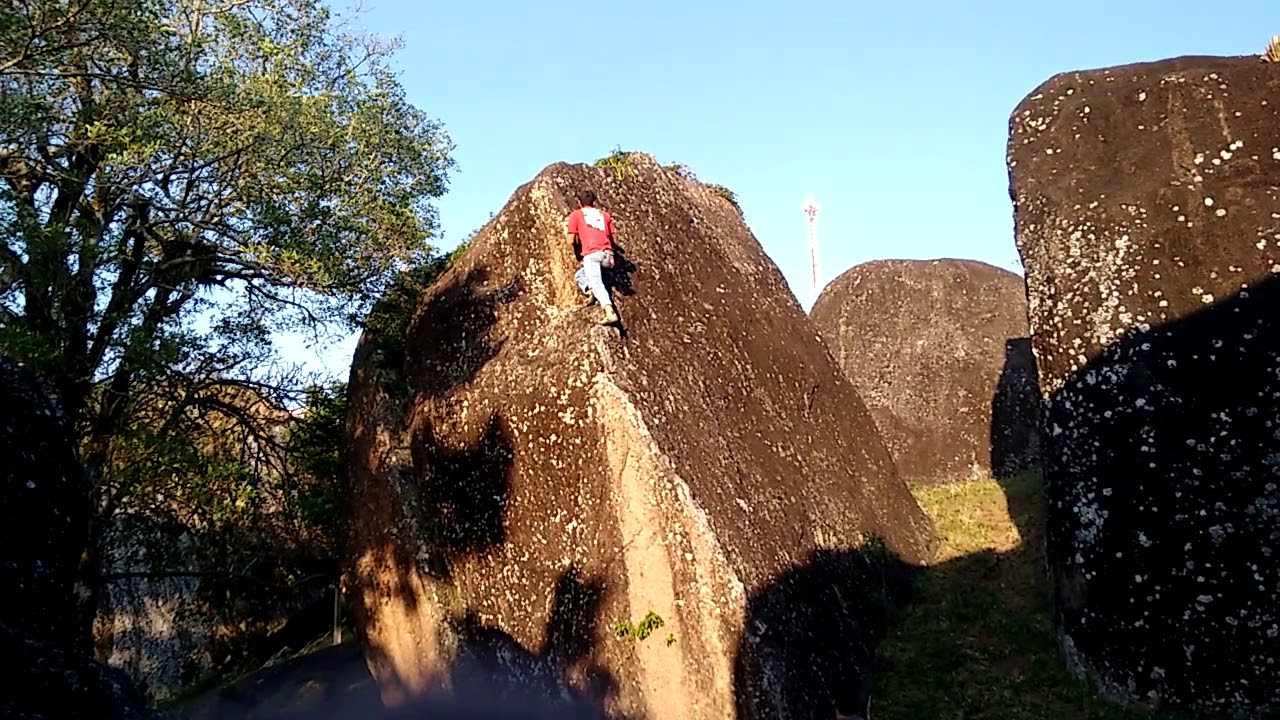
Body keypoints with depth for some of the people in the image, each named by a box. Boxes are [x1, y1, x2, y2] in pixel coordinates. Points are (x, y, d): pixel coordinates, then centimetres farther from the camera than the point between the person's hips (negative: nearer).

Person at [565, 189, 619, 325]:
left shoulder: (575, 214, 12)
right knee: (579, 275, 20)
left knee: (596, 283, -15)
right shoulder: (604, 214, 24)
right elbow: (611, 238, 21)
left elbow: (572, 240, 8)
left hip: (591, 254, -5)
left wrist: (567, 229, 27)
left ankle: (610, 313, -36)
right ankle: (592, 291, -8)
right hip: (607, 254, 5)